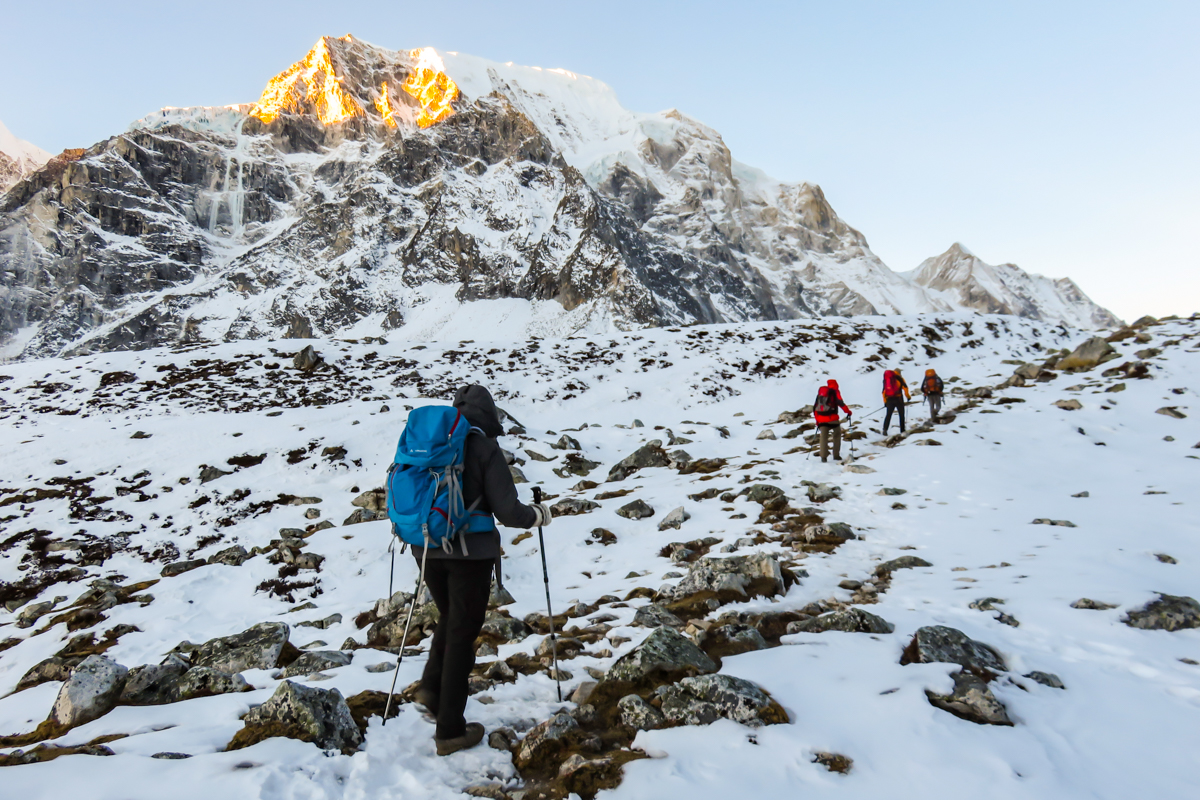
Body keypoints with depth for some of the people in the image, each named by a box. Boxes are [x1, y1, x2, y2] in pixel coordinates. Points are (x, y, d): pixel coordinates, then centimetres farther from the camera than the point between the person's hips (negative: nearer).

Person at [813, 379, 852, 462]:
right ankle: (836, 455, 11)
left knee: (823, 437, 3)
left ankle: (823, 456, -7)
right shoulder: (835, 392, 5)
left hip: (821, 419, 3)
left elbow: (815, 407, 19)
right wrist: (848, 411, 1)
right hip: (832, 418, -3)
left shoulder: (820, 392, 19)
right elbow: (840, 402, -9)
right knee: (837, 435, 14)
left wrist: (817, 419, 24)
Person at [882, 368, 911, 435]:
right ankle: (902, 430, 8)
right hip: (898, 399, -3)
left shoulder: (886, 379, 15)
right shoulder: (899, 377, 4)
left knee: (888, 415, 2)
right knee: (901, 414, 9)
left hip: (889, 399, 3)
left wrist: (885, 401, 15)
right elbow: (905, 387, -7)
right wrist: (908, 396, 5)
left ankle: (885, 429, -17)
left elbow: (884, 391, 12)